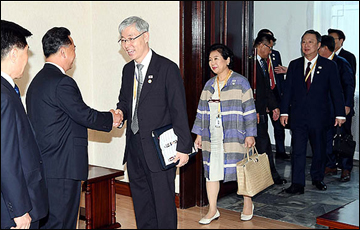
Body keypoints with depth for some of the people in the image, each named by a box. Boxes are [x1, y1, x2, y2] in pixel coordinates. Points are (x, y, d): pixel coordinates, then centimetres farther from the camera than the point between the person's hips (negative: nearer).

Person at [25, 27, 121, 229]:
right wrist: (111, 119, 5)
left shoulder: (38, 80, 15)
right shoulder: (62, 83, -17)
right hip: (63, 167, -10)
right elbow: (85, 115, -13)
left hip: (44, 165, 10)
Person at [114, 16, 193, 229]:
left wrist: (183, 147, -14)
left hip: (159, 150, -7)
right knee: (141, 203, 15)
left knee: (164, 203, 2)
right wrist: (120, 112, -1)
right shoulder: (128, 69, 12)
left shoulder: (167, 68, -9)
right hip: (134, 148, 7)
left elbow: (179, 111, -11)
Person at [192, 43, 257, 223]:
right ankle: (212, 210, 17)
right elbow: (202, 110, 14)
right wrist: (199, 134, 11)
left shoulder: (240, 82, -3)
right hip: (212, 136, 5)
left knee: (240, 170, 3)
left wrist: (250, 134, -9)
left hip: (234, 136, -4)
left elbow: (249, 110, -5)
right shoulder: (209, 85, 11)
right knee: (211, 170, 5)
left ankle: (248, 204, 26)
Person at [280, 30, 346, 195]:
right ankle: (297, 184, 0)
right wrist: (284, 112, 1)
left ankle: (317, 178, 31)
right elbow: (288, 90, 7)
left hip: (319, 116, -1)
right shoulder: (294, 65, 7)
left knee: (319, 149, 11)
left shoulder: (329, 66, 1)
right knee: (298, 150, -4)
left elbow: (336, 91, 1)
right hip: (298, 116, 1)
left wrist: (340, 114, -3)